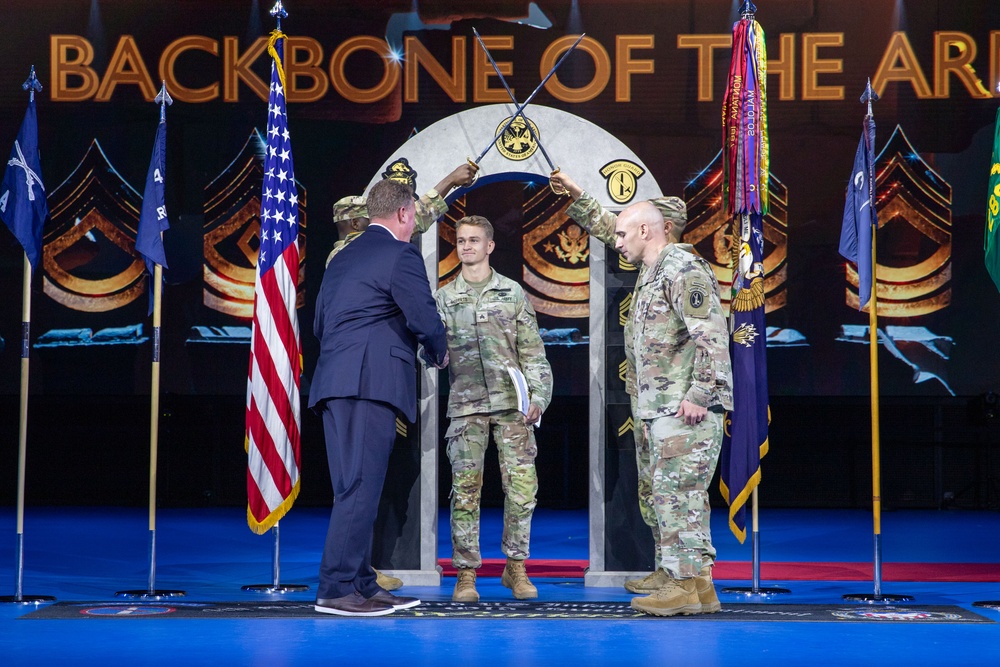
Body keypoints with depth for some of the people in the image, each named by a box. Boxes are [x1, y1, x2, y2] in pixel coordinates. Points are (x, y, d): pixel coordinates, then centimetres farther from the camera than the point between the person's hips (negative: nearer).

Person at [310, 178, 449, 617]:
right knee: (360, 487, -9)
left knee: (354, 489, 11)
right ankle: (336, 589, -11)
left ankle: (362, 584, 15)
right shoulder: (401, 255, -4)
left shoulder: (344, 257, 22)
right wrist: (438, 354, 9)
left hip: (334, 384, 9)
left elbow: (321, 324, 23)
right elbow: (426, 319, -10)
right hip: (371, 383, -9)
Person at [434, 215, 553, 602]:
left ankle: (516, 568, 11)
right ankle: (466, 573, 4)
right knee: (466, 489, -3)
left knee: (522, 485, -2)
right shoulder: (444, 298, 10)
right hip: (466, 404, 0)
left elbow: (532, 350, 6)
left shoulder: (512, 293, 8)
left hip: (512, 402, 0)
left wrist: (539, 395, -3)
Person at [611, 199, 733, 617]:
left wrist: (698, 395, -23)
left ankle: (685, 585, -6)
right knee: (672, 495, 11)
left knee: (678, 493, -10)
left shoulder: (684, 270, -11)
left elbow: (712, 337, -20)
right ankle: (700, 587, 16)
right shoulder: (651, 274, 21)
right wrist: (646, 406, 22)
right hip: (661, 409, 10)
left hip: (687, 410, -10)